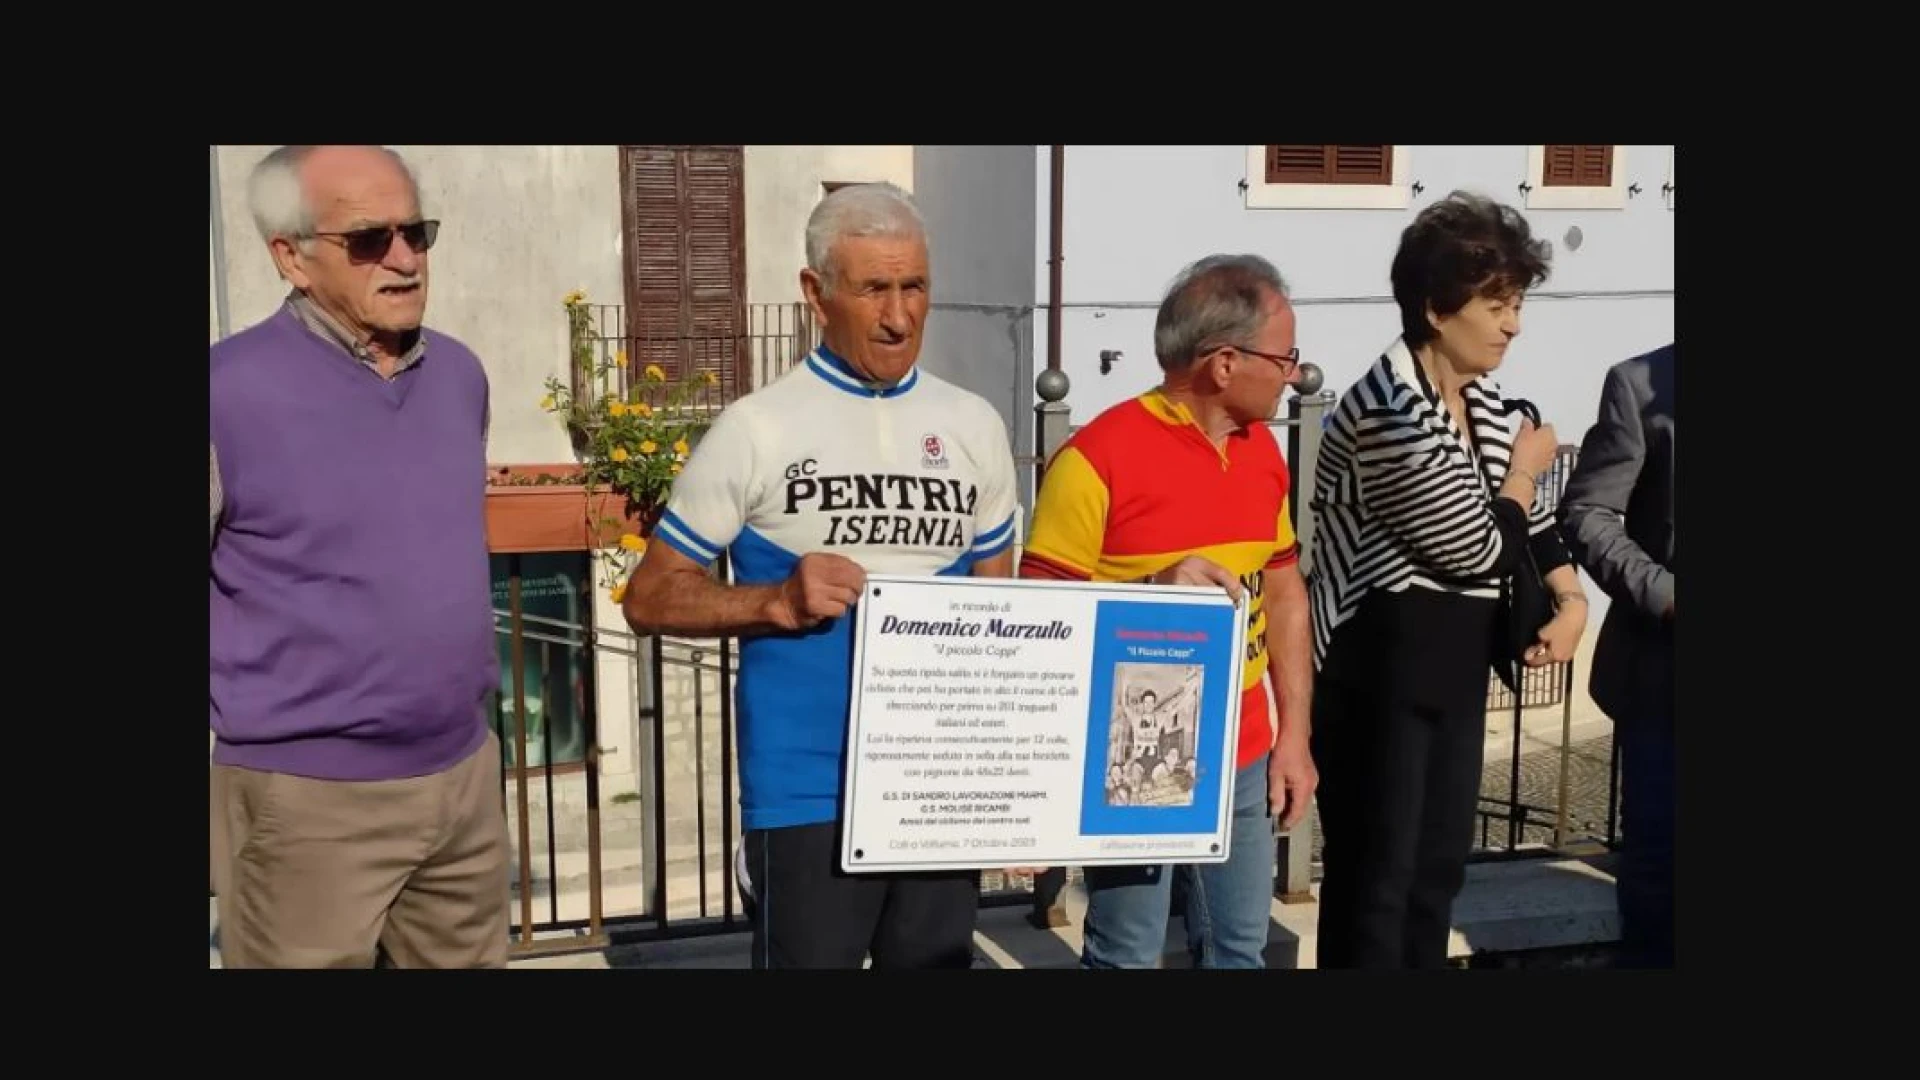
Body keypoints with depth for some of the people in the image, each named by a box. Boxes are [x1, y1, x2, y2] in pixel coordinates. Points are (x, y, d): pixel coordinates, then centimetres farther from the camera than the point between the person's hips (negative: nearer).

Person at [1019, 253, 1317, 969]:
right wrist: (1156, 592, -27)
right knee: (1127, 954, 3)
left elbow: (1284, 591, 14)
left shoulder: (1262, 449, 7)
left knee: (1240, 948, 16)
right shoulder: (1097, 458, -16)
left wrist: (1294, 734, 9)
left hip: (1243, 758, 7)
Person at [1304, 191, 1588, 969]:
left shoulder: (1479, 396, 8)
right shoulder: (1394, 411, -22)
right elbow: (1476, 550, -17)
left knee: (1440, 868, 16)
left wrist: (1571, 599, 3)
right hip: (1377, 672, -9)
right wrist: (1525, 469, 0)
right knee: (1376, 876, 0)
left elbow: (1527, 514, 19)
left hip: (1454, 666, 9)